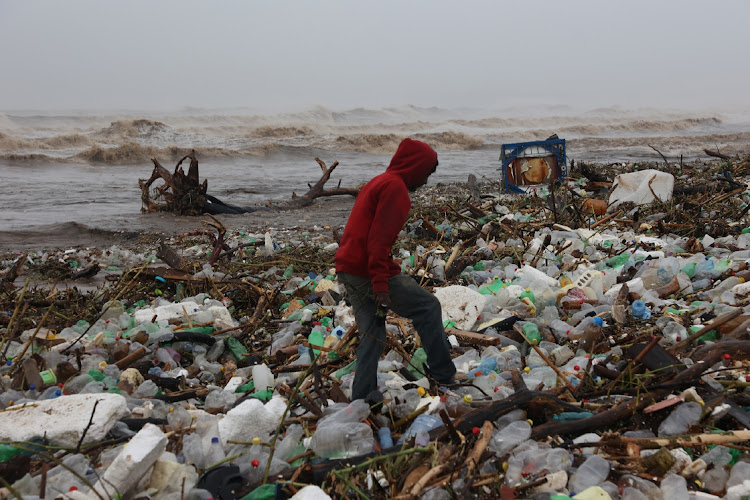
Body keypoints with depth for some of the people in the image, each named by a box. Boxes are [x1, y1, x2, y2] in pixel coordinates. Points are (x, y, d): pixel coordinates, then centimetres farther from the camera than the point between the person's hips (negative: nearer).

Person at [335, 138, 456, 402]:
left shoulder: (378, 182, 19)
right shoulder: (395, 187, -12)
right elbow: (379, 239, -21)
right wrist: (380, 283, -25)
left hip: (347, 269, 10)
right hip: (367, 271, -10)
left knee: (372, 335, 15)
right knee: (427, 306, 1)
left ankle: (362, 395, 16)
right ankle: (444, 374, 6)